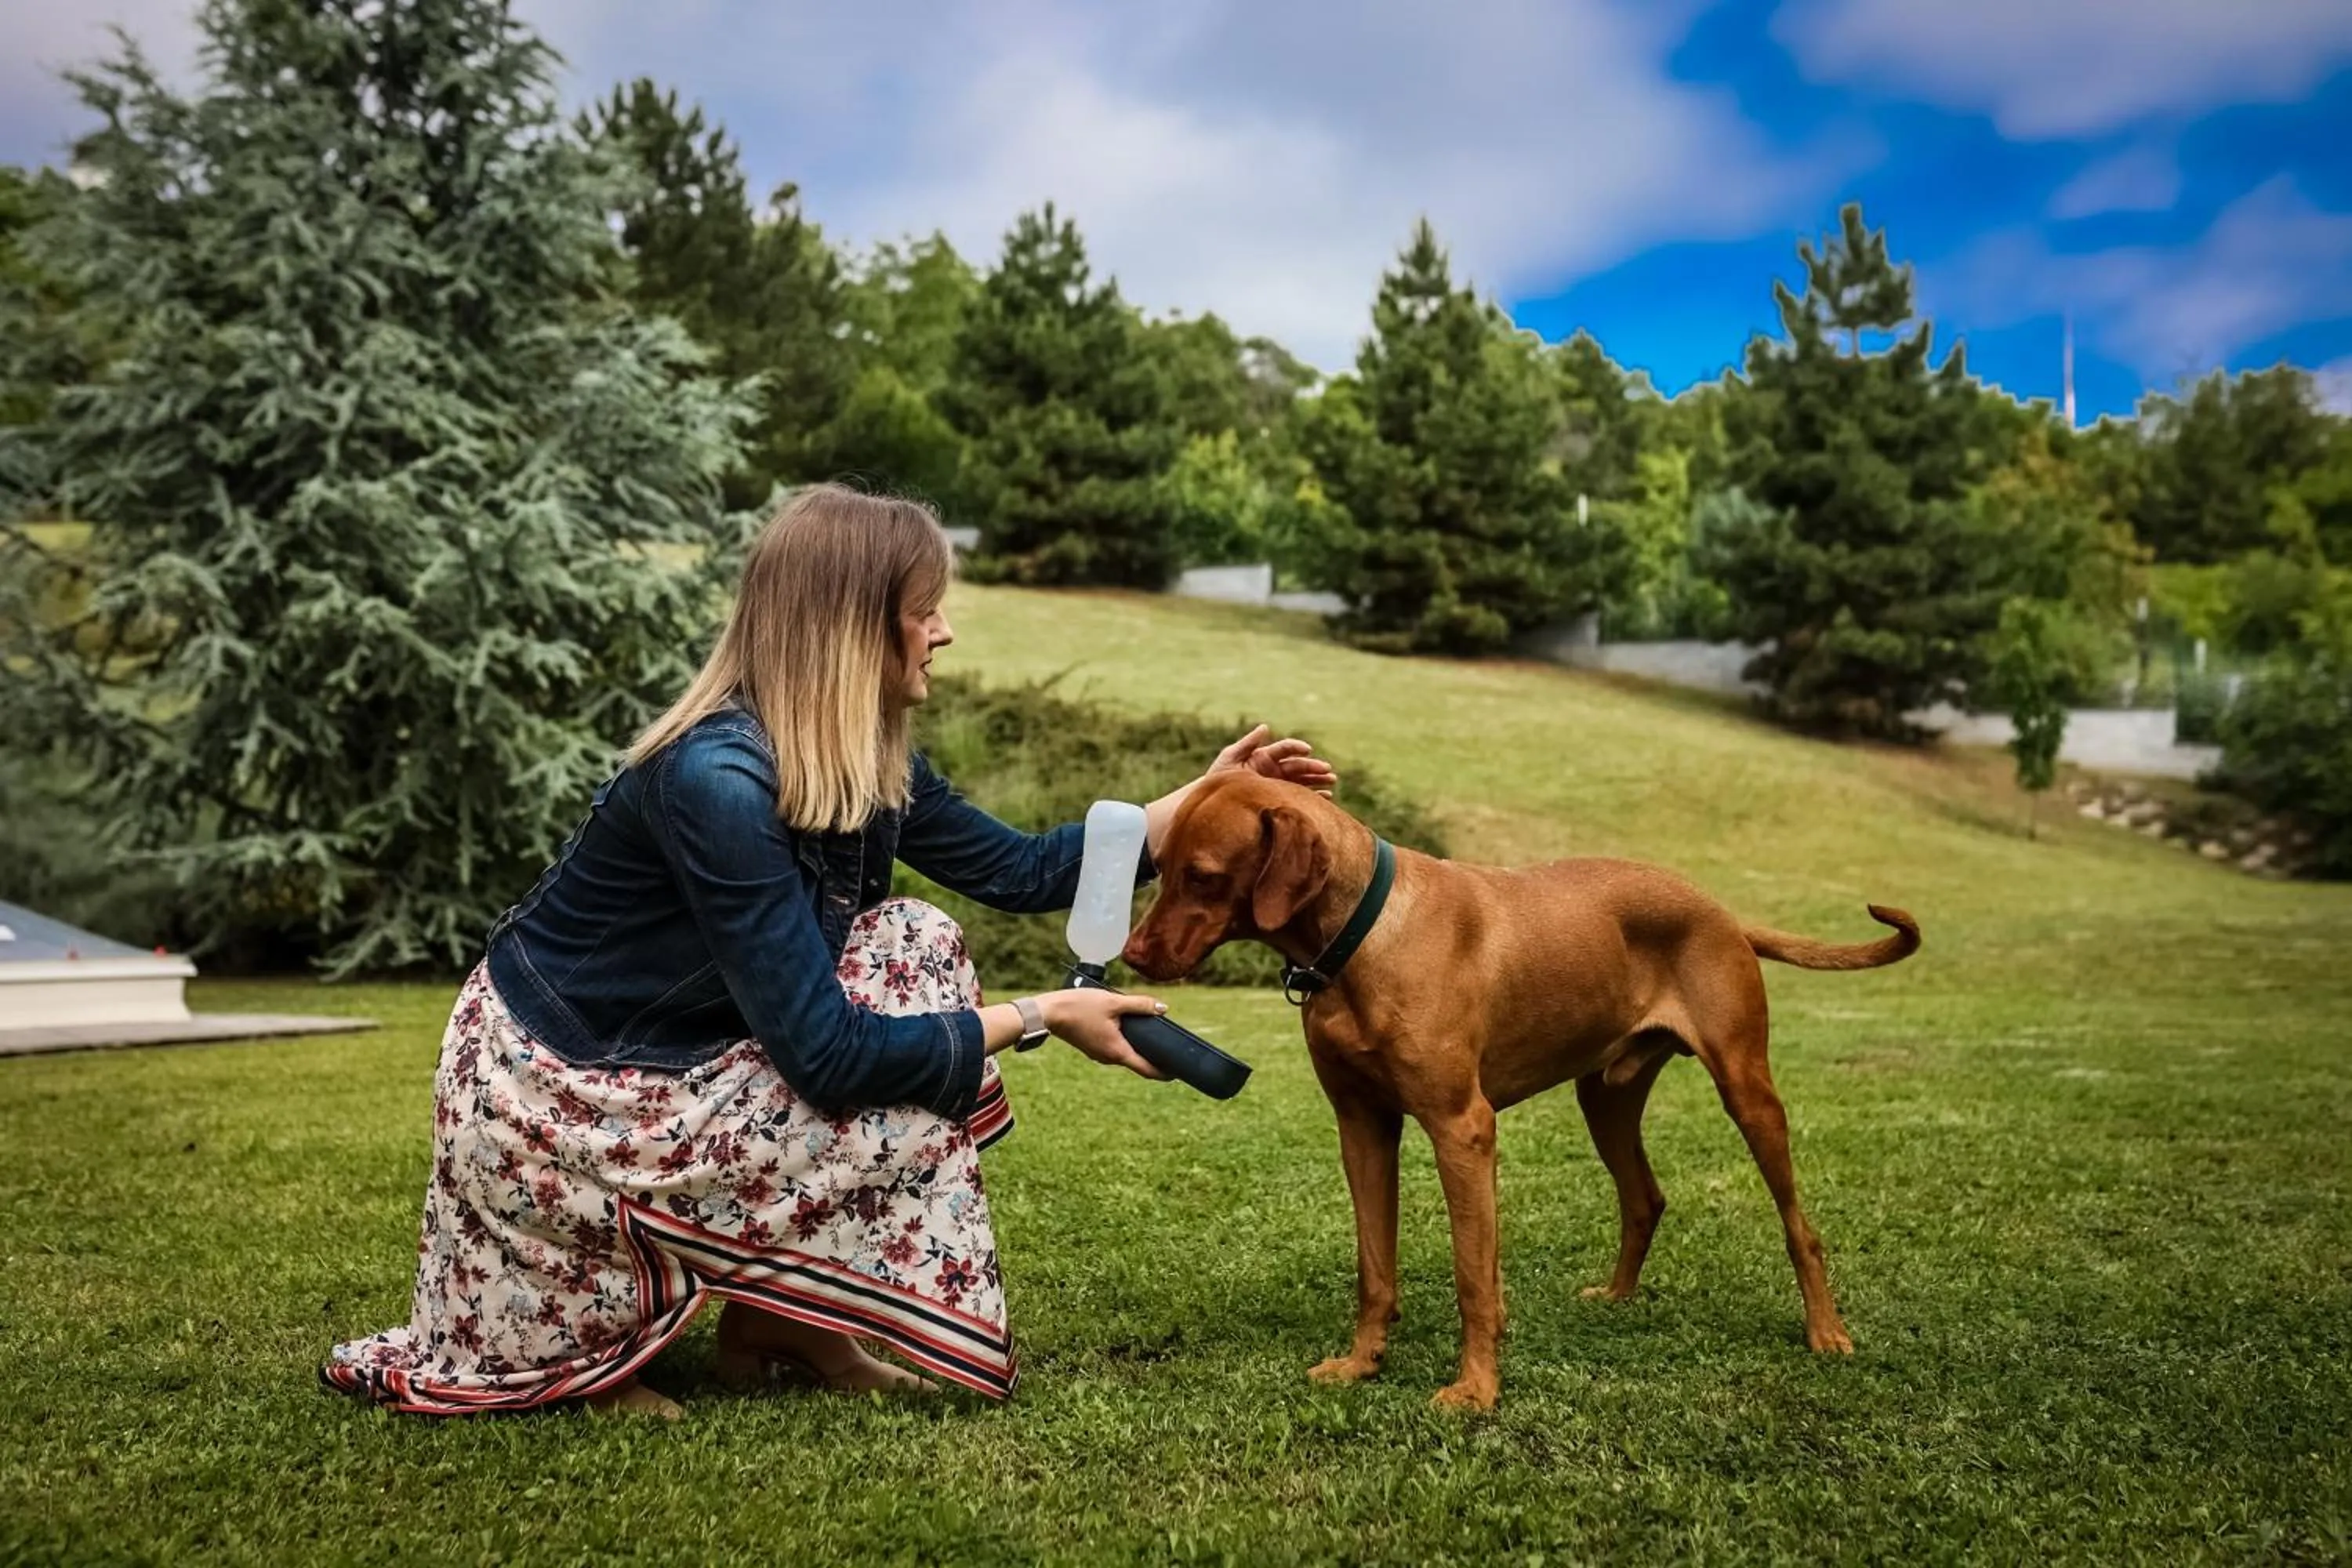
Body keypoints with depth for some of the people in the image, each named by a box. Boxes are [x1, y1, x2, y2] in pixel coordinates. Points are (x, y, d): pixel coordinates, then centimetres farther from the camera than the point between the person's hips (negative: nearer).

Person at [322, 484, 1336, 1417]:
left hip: (668, 1056, 9)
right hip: (547, 1092, -9)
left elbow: (1021, 871, 9)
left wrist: (1206, 797, 6)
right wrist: (1042, 1017, -21)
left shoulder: (861, 762, -4)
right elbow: (830, 1058, -29)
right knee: (906, 1111, -20)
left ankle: (782, 1325, 1)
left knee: (915, 950, -5)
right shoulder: (718, 779, -30)